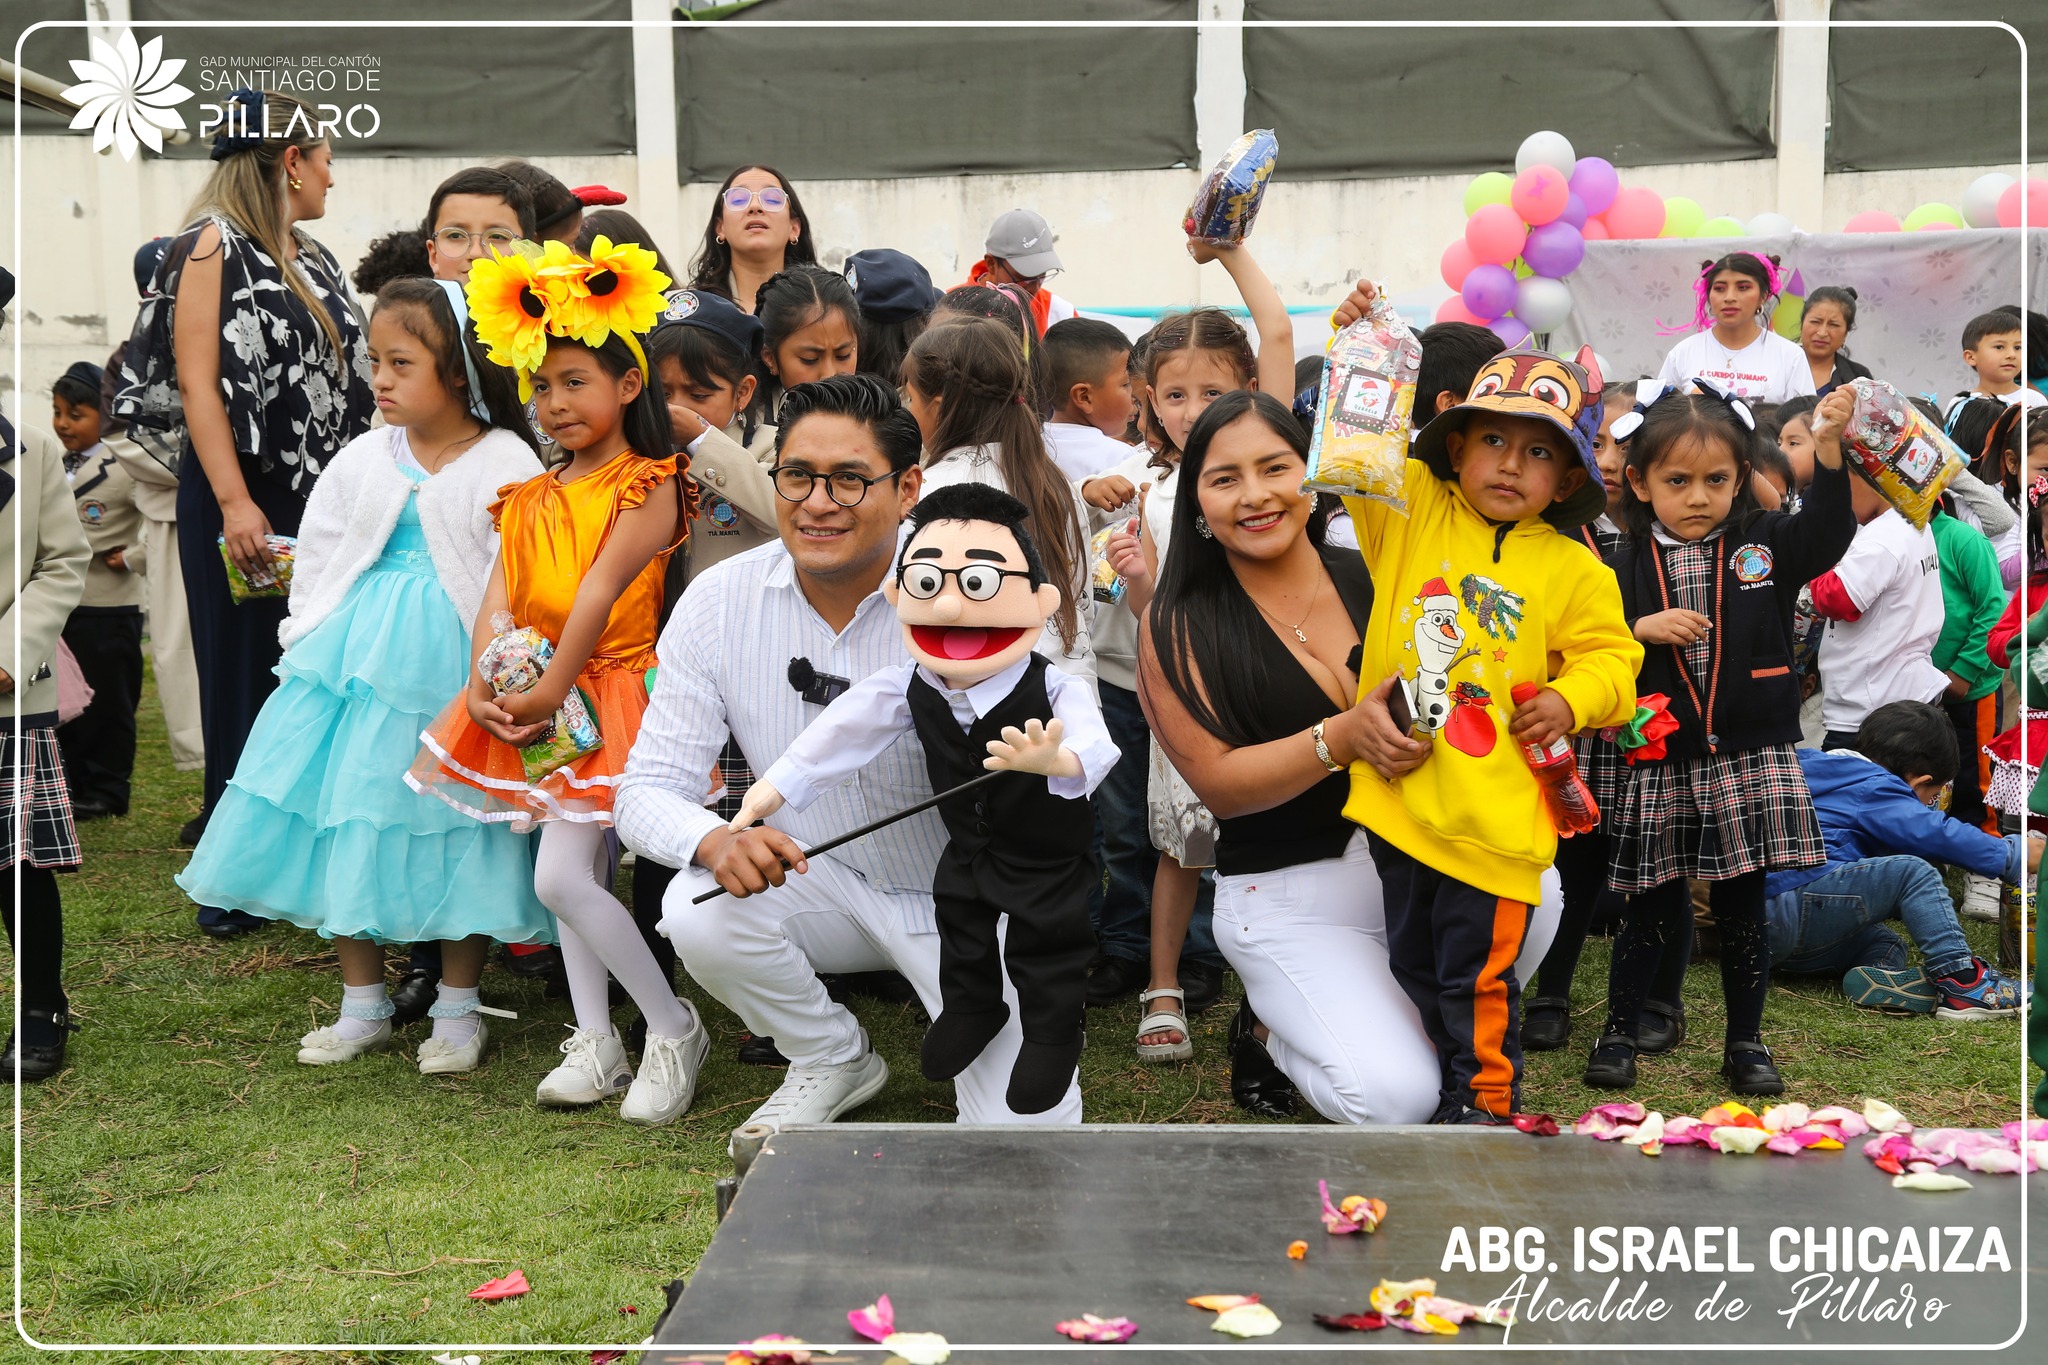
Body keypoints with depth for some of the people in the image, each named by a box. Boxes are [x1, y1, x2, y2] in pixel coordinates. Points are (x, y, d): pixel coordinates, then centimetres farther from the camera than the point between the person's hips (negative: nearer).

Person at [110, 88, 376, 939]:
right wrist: (235, 504, -21)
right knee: (247, 687, 0)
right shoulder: (214, 245, -6)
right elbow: (196, 382, -13)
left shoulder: (311, 260, 16)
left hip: (320, 499, 6)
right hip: (244, 501, -6)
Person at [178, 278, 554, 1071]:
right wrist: (312, 647, 6)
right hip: (354, 664, 5)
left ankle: (457, 1008, 19)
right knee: (343, 829, 7)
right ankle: (363, 1005, 23)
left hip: (452, 671, -5)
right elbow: (317, 557, 13)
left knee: (451, 834, 2)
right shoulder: (361, 461, 8)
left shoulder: (507, 467, -6)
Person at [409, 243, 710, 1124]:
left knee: (560, 875, -13)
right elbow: (498, 600, 4)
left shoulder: (648, 488, -8)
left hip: (606, 690, -7)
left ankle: (673, 1028, 1)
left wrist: (549, 692, -21)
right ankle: (596, 1042, 19)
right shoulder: (531, 501, 13)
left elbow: (599, 592, -16)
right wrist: (484, 688, -12)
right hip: (536, 702, 7)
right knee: (580, 871, 10)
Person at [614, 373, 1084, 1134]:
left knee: (1026, 1144, -17)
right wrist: (716, 841, -35)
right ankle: (833, 1061, 4)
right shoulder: (719, 602, -12)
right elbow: (647, 790, -12)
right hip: (817, 880, 3)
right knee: (700, 916, -28)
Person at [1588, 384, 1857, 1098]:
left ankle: (1745, 1042, 22)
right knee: (1651, 907, 6)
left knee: (1743, 907, 8)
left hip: (1752, 762, 1)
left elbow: (1827, 531, -13)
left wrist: (1828, 448, -25)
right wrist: (1642, 630, -15)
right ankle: (1618, 1033, 20)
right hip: (1661, 765, 0)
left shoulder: (1764, 544, 3)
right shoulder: (1628, 566, 2)